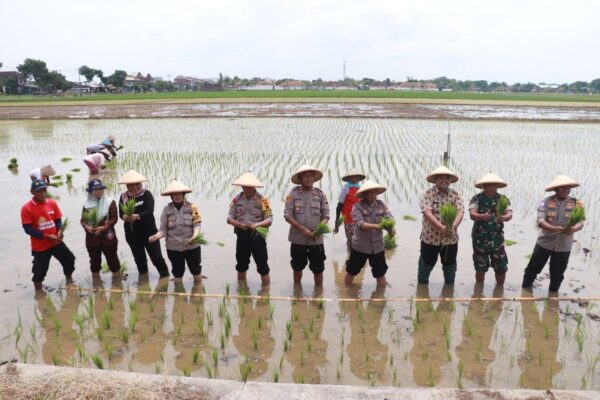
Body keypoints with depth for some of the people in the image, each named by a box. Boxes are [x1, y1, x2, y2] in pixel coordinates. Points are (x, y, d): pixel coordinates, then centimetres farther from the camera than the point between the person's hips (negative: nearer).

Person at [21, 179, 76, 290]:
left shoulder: (52, 203, -1)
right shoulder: (26, 208, -14)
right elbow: (28, 229, -16)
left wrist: (60, 231, -15)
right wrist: (46, 236, -22)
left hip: (56, 242, 4)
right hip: (40, 246, -4)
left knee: (69, 259, 14)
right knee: (40, 271, 6)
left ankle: (69, 281, 39)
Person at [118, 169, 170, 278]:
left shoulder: (146, 194, -7)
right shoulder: (123, 196, 3)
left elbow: (150, 211, -19)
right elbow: (121, 213, -4)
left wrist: (137, 216, -36)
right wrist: (125, 217, -27)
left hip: (149, 231, -3)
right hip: (132, 234, 4)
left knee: (156, 257, -4)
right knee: (139, 259, 15)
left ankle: (166, 277, 11)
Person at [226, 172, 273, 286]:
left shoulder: (262, 200, -7)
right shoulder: (237, 199, 2)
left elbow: (269, 219, -9)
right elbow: (229, 218, 1)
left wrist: (257, 224, -28)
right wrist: (239, 224, -19)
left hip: (257, 236, -3)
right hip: (242, 236, 3)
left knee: (263, 267, 0)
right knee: (241, 266, 17)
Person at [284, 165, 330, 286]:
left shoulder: (320, 194, -1)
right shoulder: (293, 193, -5)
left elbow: (326, 216, -1)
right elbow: (287, 215, -8)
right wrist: (303, 229, -17)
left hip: (316, 239, 0)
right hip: (298, 238, 0)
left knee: (318, 269, 6)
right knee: (297, 267, 17)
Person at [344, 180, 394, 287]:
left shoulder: (382, 205, -1)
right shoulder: (357, 207, -12)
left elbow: (389, 217, -14)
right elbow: (360, 224, -25)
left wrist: (391, 227, -37)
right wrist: (376, 226, -40)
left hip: (377, 246, 2)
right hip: (360, 246, -2)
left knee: (380, 273, 12)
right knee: (351, 271, 13)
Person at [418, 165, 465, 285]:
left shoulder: (455, 194, 2)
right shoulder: (427, 194, -7)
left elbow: (460, 212, -11)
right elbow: (427, 212, -20)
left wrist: (453, 227, -32)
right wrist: (441, 227, -35)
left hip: (451, 239, 3)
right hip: (430, 238, -3)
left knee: (450, 266, 18)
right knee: (426, 265, 12)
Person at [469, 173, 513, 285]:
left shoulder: (503, 199, 1)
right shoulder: (477, 198, -5)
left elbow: (510, 214, -13)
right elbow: (472, 214, -20)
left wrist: (504, 217, -37)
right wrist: (482, 216, -42)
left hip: (497, 239, 2)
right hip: (480, 239, -2)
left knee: (501, 268, 7)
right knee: (480, 268, 7)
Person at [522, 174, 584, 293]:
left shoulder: (576, 203, -3)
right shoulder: (546, 202, -8)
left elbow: (580, 222, -11)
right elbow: (540, 221, -18)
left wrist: (573, 229, -35)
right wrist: (555, 229, -36)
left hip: (563, 245, 1)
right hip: (545, 242, -1)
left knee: (557, 274, 14)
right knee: (533, 268, 9)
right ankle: (525, 289, 29)